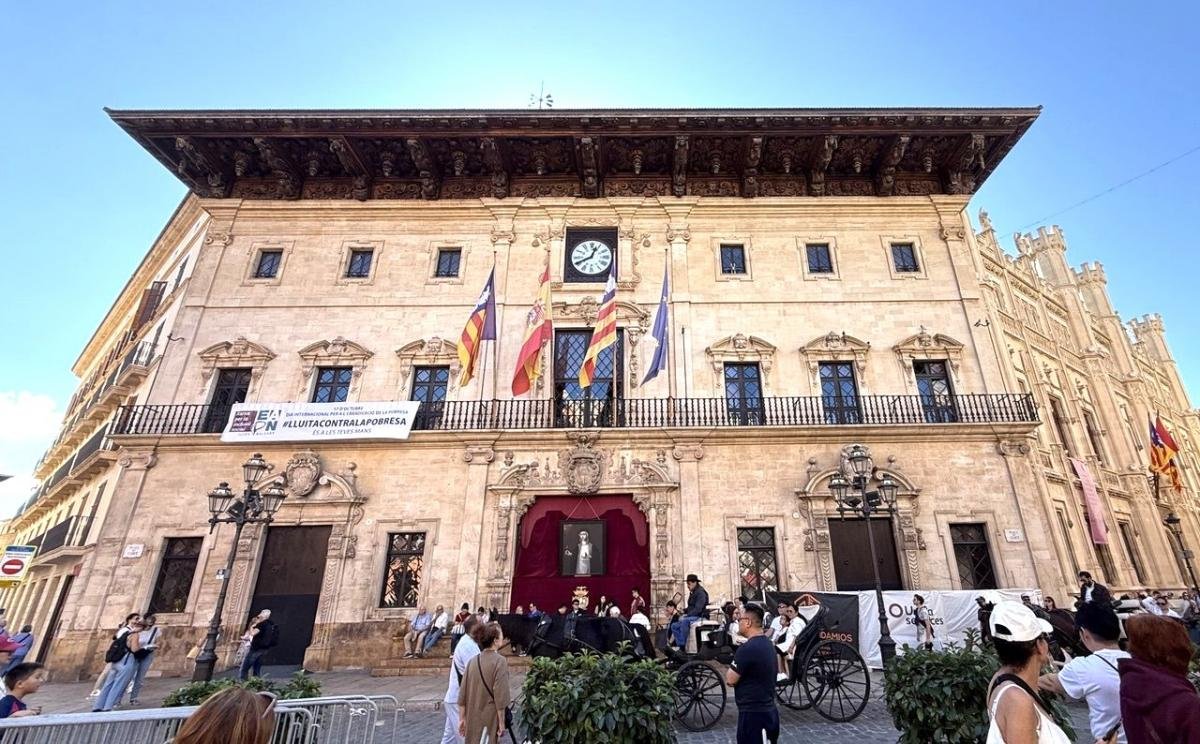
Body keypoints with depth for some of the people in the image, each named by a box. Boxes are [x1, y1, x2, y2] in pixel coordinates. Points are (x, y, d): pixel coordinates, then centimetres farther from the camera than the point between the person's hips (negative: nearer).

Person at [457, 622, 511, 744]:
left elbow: (463, 694, 5)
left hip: (472, 720, 5)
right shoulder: (499, 661, -15)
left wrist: (462, 718, 13)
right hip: (490, 719, -5)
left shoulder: (473, 661, 2)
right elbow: (500, 696, -16)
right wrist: (501, 722, -8)